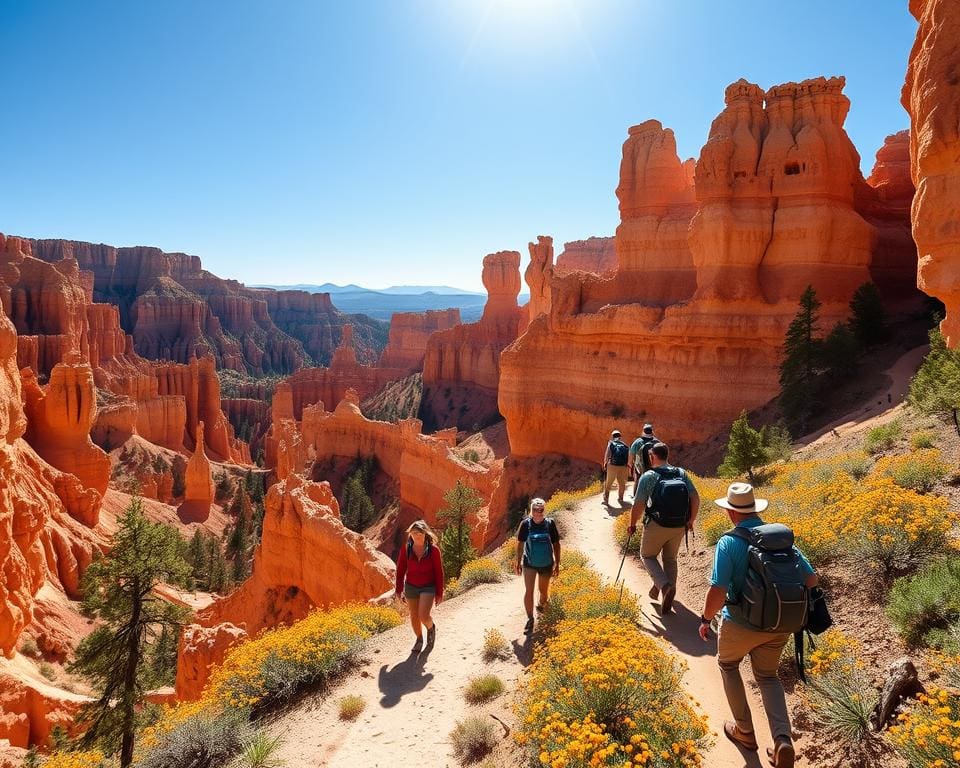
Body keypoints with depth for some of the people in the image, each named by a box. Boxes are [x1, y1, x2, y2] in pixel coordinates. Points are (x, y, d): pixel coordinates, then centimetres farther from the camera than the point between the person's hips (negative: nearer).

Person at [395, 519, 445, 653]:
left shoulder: (433, 550, -15)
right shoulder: (406, 548, -9)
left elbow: (439, 572, -7)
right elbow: (400, 569, 0)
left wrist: (439, 593, -5)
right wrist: (399, 589, 2)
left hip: (428, 588, -3)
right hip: (411, 587, 3)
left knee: (423, 616, -15)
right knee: (414, 616, 13)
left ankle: (431, 627, 20)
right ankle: (419, 639, 39)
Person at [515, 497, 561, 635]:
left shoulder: (550, 524, -13)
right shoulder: (526, 524, -13)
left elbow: (556, 544, -2)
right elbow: (520, 543, 0)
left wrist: (557, 564, 0)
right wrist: (518, 562, 4)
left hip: (546, 564, 1)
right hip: (529, 563, -1)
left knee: (544, 591, 17)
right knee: (528, 591, -8)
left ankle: (541, 605, 49)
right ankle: (530, 619, 6)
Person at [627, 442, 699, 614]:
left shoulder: (648, 476, -11)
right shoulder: (681, 474, 1)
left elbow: (638, 505, -14)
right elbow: (695, 498, -4)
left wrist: (632, 524, 1)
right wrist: (690, 521, 9)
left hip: (656, 526, -4)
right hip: (679, 527, 4)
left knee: (648, 556, 17)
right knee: (670, 559, 22)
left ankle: (664, 585, -6)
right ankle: (667, 599, 21)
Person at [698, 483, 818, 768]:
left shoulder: (728, 543, -19)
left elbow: (717, 593, -24)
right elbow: (811, 579, 0)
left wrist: (705, 619, -6)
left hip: (740, 624, -4)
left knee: (727, 664, 27)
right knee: (767, 676, 26)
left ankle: (744, 731, 32)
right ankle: (783, 740, 7)